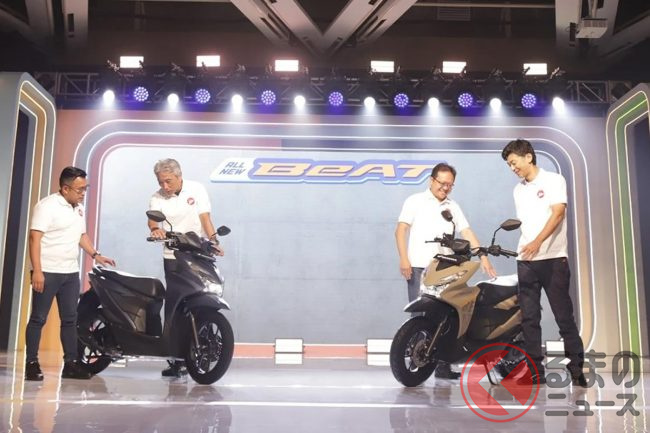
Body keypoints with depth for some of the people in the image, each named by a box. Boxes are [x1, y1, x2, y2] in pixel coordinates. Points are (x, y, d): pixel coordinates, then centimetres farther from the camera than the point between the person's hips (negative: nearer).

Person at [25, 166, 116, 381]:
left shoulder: (79, 209, 14)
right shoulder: (47, 206, -11)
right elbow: (35, 238, -16)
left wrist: (95, 255, 13)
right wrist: (37, 271, -22)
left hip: (71, 273, 8)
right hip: (47, 272, -8)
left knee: (70, 320, 9)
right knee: (38, 319, 0)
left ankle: (70, 364, 15)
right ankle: (32, 364, 7)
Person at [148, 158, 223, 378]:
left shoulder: (196, 189, 0)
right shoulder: (157, 197, 2)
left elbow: (205, 218, -5)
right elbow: (152, 218, -15)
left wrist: (214, 240, -20)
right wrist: (155, 229, -38)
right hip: (173, 257, 1)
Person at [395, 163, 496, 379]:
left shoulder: (453, 207, 19)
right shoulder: (415, 201, 5)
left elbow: (467, 233, 12)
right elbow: (400, 231, -2)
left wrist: (483, 257, 0)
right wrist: (404, 259, -14)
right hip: (418, 267, -4)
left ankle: (442, 365, 9)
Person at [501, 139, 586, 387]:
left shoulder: (553, 181, 0)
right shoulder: (518, 190, 18)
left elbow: (558, 213, -13)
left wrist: (537, 242, -25)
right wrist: (523, 249, 8)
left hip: (553, 259, -5)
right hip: (526, 261, 6)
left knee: (564, 316, -3)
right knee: (529, 319, 4)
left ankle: (576, 369, 6)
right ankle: (535, 371, 9)